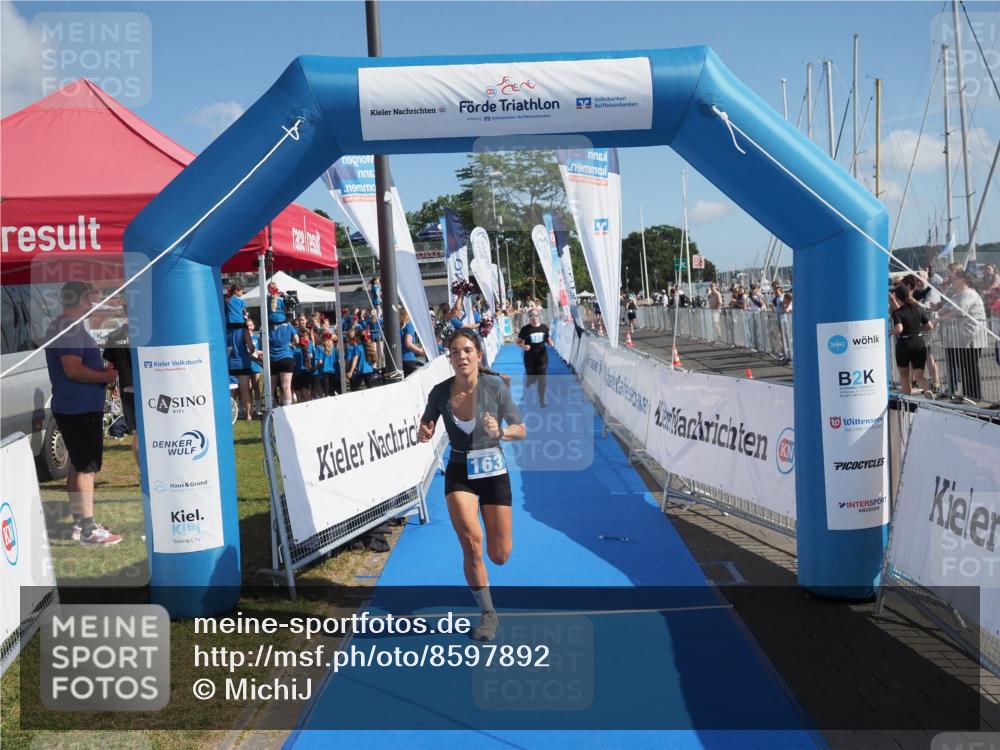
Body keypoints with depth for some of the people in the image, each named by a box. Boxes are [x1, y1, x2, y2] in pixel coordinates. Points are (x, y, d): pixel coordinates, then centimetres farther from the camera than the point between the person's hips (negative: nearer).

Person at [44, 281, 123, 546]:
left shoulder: (60, 326, 17)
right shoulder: (72, 327, -17)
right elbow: (73, 369, -24)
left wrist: (101, 369, 12)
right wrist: (105, 376, -12)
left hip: (71, 407, 11)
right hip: (81, 408, -11)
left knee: (78, 466, 15)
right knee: (87, 468, -7)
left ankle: (80, 523, 23)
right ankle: (88, 530, -4)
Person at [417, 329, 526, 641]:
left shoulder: (495, 386, -15)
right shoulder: (440, 392, -10)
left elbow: (520, 430, -9)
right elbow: (426, 426, 3)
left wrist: (500, 431, -30)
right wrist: (423, 433, -20)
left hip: (493, 472, 0)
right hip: (459, 474, 1)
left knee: (499, 555, 3)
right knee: (471, 541, -19)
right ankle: (488, 614, 1)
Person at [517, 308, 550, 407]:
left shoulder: (544, 328, -4)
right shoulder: (525, 329, -12)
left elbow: (547, 339, 12)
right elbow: (519, 342, -5)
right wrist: (523, 346, -26)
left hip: (542, 357, 2)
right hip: (530, 358, -2)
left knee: (542, 380, 4)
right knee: (531, 379, 8)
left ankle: (541, 400, 20)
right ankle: (526, 385, 47)